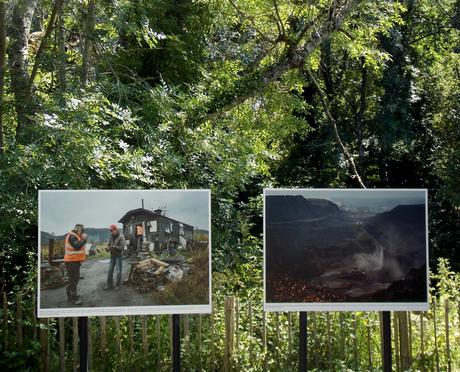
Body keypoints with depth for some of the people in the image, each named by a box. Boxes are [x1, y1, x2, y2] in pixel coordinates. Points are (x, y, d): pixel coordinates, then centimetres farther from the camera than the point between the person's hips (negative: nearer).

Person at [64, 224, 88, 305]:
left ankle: (70, 295, 30)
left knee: (75, 278, 18)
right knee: (74, 279, -10)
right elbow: (77, 246, -29)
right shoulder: (72, 236, -15)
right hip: (72, 261, -11)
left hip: (75, 261, 11)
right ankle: (73, 298, -9)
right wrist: (84, 239, -21)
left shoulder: (75, 236, 18)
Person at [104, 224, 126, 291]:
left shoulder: (121, 237, -13)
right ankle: (109, 285, 17)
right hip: (112, 255, 6)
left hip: (118, 256, -6)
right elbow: (109, 245, 15)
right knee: (110, 270, 8)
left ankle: (118, 285, 10)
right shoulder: (111, 237, 7)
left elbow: (122, 247, -18)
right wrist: (108, 248, -7)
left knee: (118, 271, -1)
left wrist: (114, 246, -27)